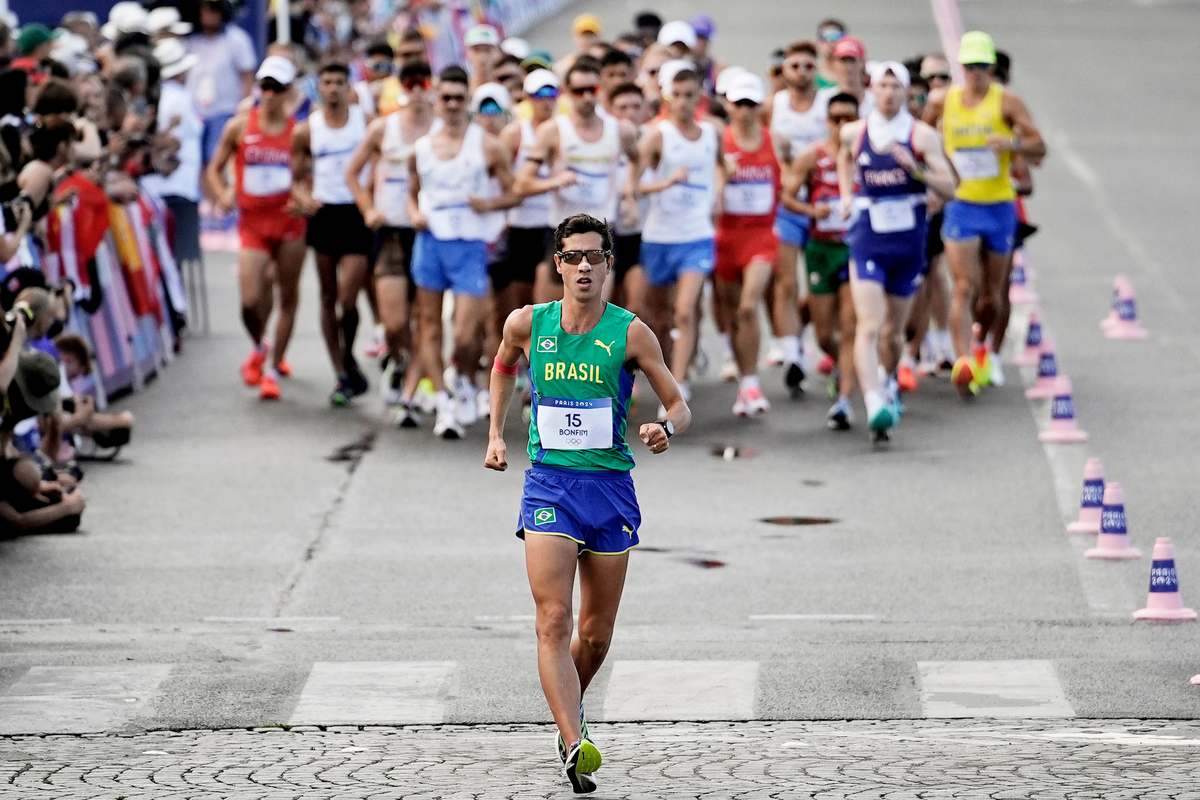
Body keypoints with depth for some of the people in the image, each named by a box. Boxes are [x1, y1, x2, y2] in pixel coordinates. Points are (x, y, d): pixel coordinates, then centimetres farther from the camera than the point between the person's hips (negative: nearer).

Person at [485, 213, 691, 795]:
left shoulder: (630, 333, -3)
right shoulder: (526, 324, 2)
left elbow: (679, 405, 1)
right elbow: (503, 367, 24)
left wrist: (666, 429, -21)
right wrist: (496, 434, 16)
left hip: (611, 486, 0)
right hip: (549, 484, 0)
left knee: (596, 634, 9)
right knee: (553, 621, -18)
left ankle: (569, 708, 40)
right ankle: (575, 746, -28)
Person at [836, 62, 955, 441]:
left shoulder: (922, 135, -4)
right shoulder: (854, 133, 2)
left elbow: (949, 188, -8)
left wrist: (916, 170, -24)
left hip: (908, 243, 1)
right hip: (867, 242, -1)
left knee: (893, 330, 15)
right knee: (868, 326, -19)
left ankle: (890, 382, 45)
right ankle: (874, 406, -30)